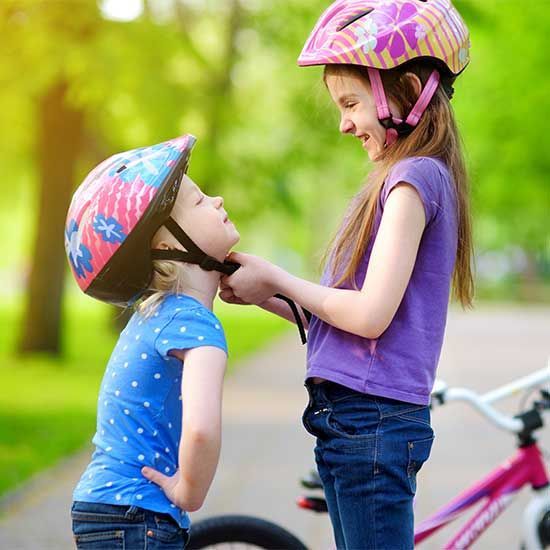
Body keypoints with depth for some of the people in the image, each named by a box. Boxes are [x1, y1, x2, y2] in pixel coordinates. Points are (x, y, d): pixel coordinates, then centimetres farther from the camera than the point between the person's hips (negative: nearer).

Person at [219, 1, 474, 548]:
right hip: (353, 421, 10)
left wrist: (274, 279, -7)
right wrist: (262, 294, 7)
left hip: (372, 421, -10)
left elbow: (370, 315, -20)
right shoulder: (404, 179, 17)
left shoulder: (416, 177, -12)